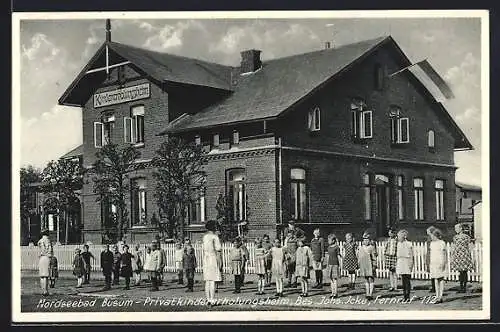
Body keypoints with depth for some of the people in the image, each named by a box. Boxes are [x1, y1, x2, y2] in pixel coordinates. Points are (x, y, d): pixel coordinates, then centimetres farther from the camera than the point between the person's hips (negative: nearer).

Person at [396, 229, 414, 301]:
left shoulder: (409, 244, -5)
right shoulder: (399, 244, 12)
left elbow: (411, 255, -5)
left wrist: (411, 264, -10)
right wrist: (397, 263, 15)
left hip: (407, 263, -5)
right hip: (400, 263, 6)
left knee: (407, 280, -4)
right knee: (403, 280, 7)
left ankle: (408, 295, 0)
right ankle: (404, 295, 10)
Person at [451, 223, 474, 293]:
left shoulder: (466, 237, -4)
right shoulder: (455, 238, 10)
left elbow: (470, 247, -3)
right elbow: (453, 247, 15)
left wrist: (470, 257, -7)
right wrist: (452, 256, 11)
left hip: (465, 256, -4)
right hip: (457, 256, 4)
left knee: (464, 272, -1)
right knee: (460, 272, 7)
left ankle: (464, 287, 6)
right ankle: (461, 287, 14)